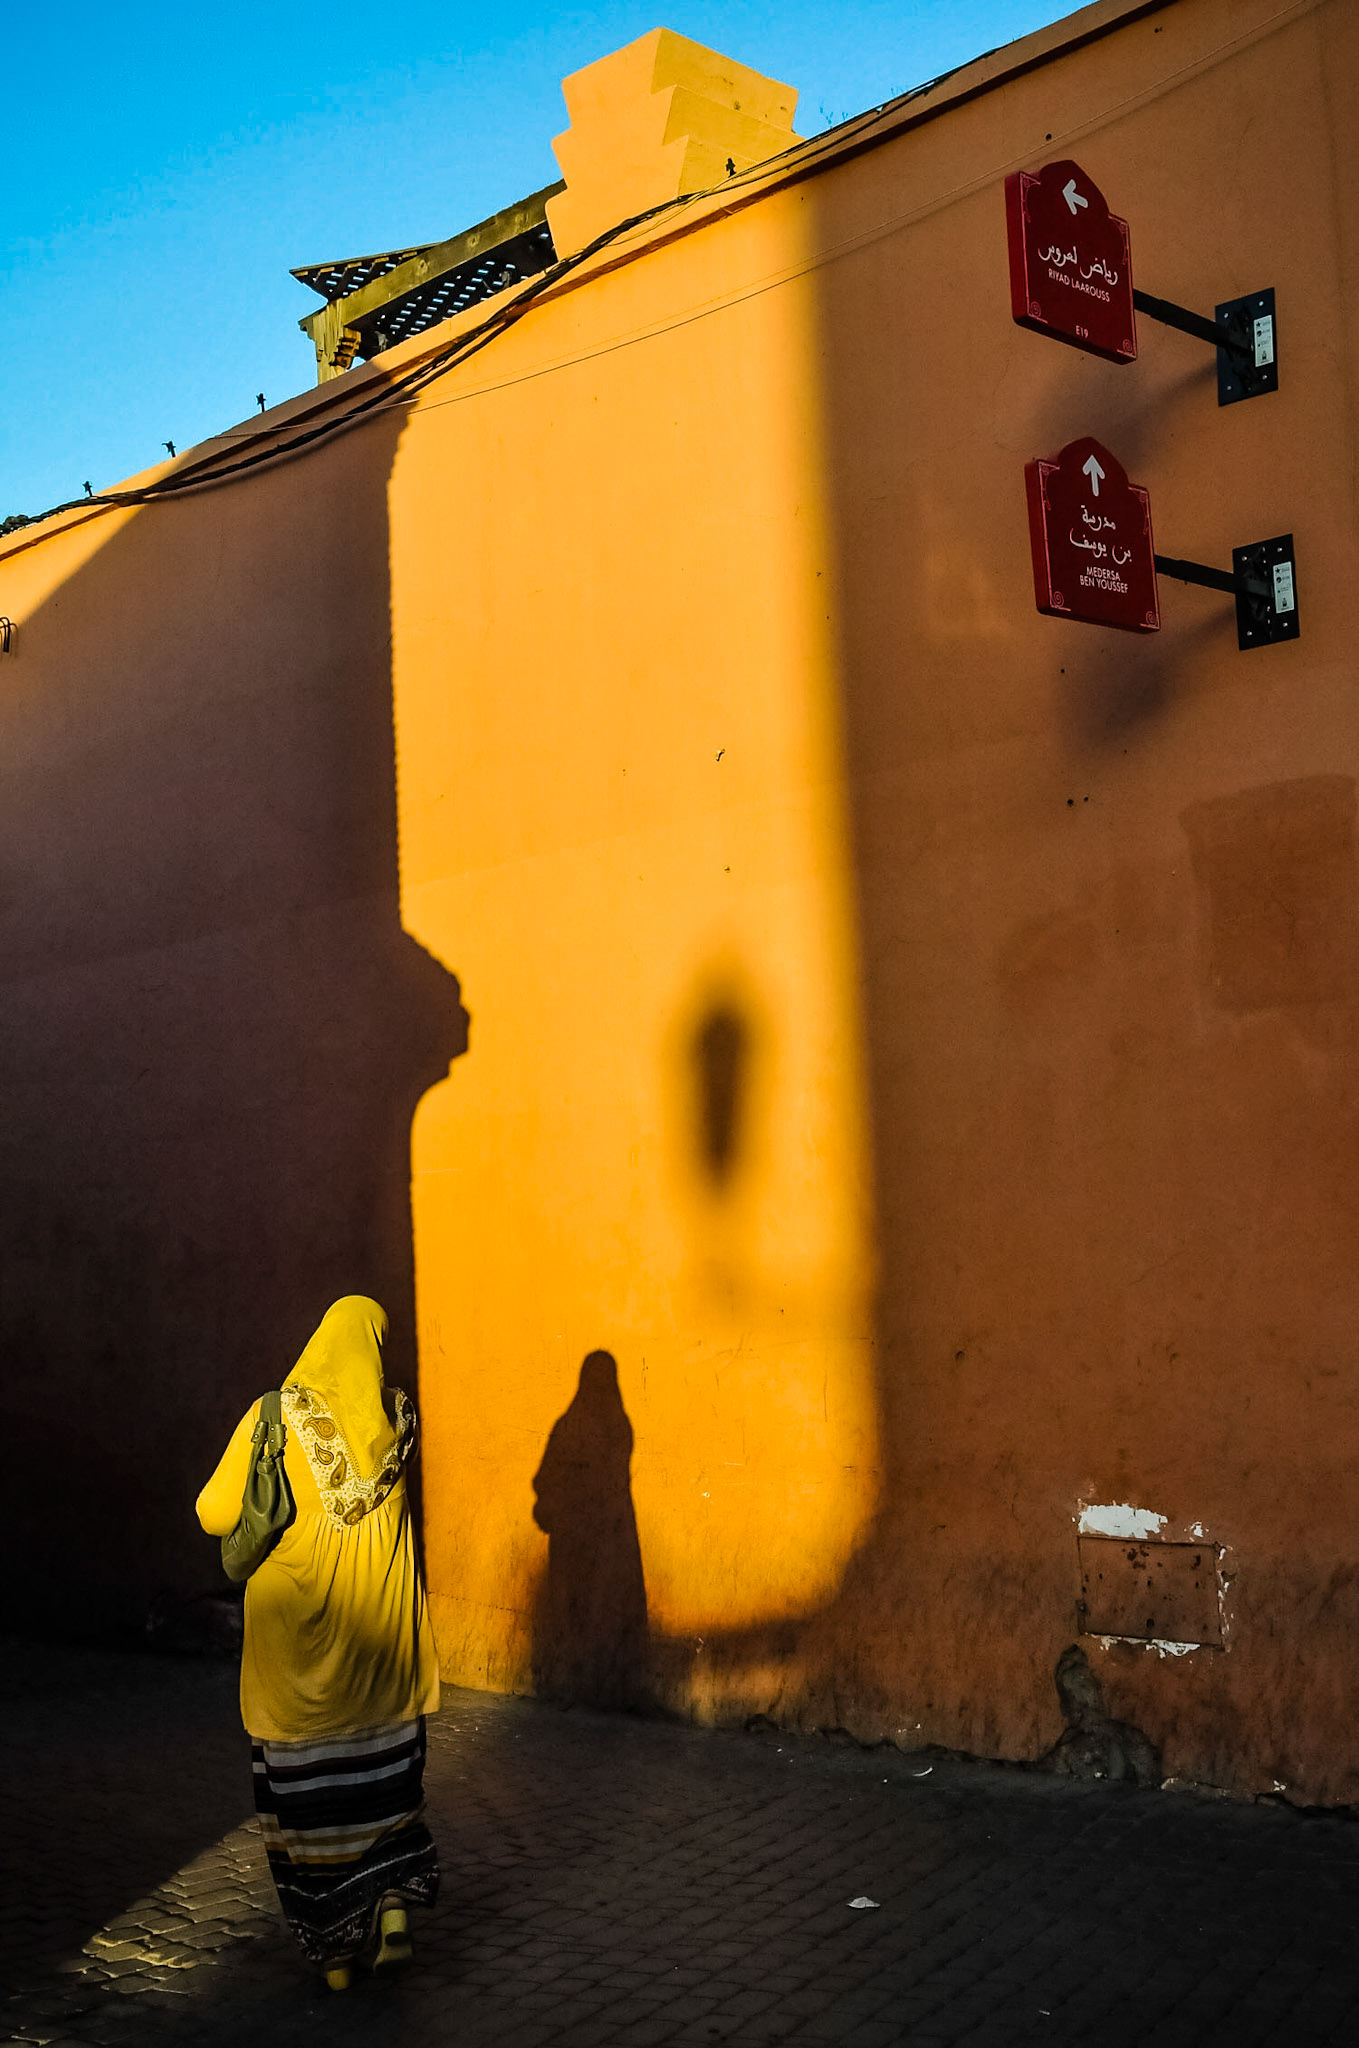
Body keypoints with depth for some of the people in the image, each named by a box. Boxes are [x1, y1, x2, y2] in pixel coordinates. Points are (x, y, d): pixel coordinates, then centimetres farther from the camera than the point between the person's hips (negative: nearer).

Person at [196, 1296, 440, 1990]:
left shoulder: (276, 1418, -14)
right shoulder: (397, 1418, -4)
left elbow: (215, 1515, -10)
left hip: (298, 1631, -3)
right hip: (380, 1626, 3)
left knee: (307, 1786, 9)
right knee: (380, 1769, 21)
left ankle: (335, 1948, 15)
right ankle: (394, 1899, 6)